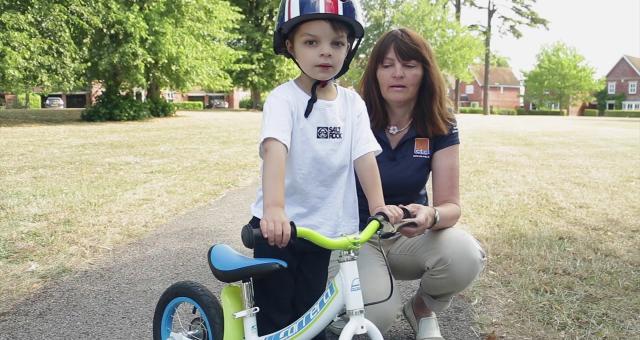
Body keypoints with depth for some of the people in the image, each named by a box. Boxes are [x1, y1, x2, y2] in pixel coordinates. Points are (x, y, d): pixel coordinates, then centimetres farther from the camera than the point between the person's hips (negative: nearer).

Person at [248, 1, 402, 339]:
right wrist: (274, 208, -45)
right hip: (277, 227, -4)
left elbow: (364, 155, -6)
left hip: (323, 229, 4)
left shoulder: (352, 103, 1)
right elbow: (275, 149, -30)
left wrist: (378, 205, -20)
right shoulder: (284, 98, -14)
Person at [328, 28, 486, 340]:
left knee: (465, 256, -29)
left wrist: (431, 216, -39)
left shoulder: (440, 127, -10)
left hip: (409, 235, 3)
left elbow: (450, 205, -14)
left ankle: (422, 309, 6)